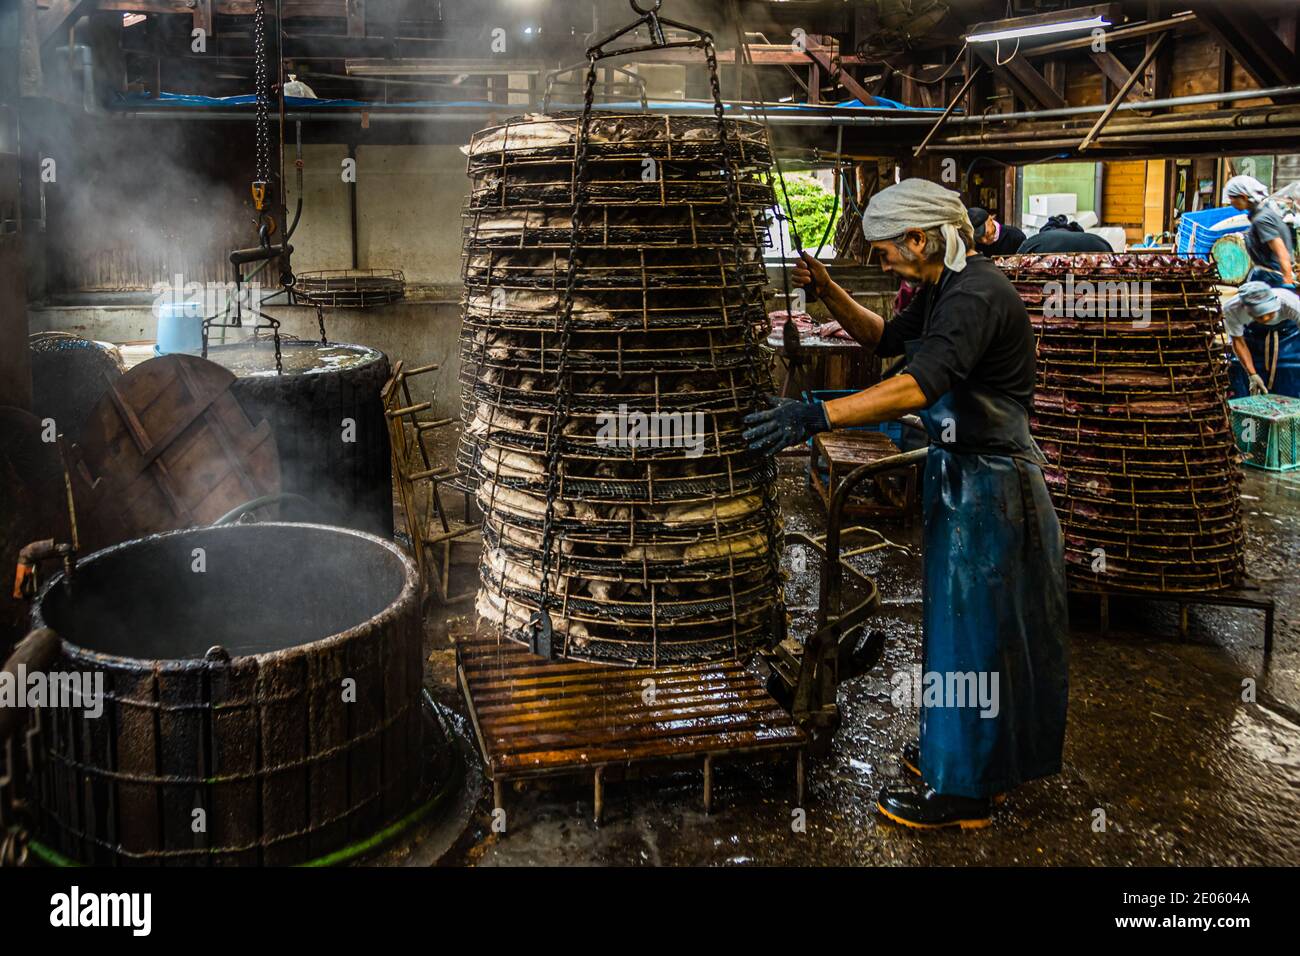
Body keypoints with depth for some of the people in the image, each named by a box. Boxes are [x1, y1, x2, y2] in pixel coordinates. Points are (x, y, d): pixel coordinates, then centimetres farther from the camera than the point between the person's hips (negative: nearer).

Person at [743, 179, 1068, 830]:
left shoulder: (976, 294, -23)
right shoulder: (946, 287, 9)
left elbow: (921, 385, -37)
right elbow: (886, 337, 22)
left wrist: (816, 417, -42)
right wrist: (827, 291, 7)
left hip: (988, 483, -10)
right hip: (964, 471, 10)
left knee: (971, 631, 1)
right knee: (961, 622, 20)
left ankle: (963, 790, 15)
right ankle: (959, 750, 37)